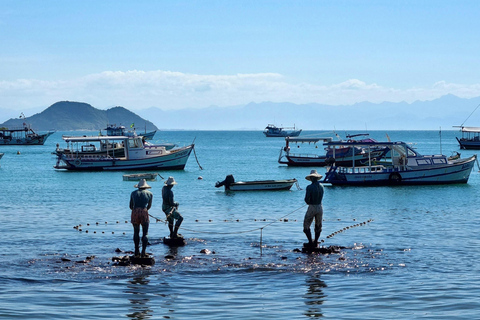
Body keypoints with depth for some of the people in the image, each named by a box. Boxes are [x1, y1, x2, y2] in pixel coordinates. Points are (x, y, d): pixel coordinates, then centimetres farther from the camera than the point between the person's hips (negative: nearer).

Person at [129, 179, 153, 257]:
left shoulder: (133, 193, 17)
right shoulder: (149, 194, 13)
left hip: (135, 212, 2)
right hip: (144, 213, -2)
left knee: (136, 232, 17)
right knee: (145, 233, 8)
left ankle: (136, 251, 17)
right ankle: (143, 252, -3)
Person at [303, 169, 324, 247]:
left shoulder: (309, 187, -17)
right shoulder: (321, 186, 2)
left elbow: (307, 199, -17)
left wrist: (309, 202, 3)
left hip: (312, 208, -5)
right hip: (320, 207, 5)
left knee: (306, 225, 6)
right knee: (318, 226, 19)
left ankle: (310, 242, -4)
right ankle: (316, 242, 23)